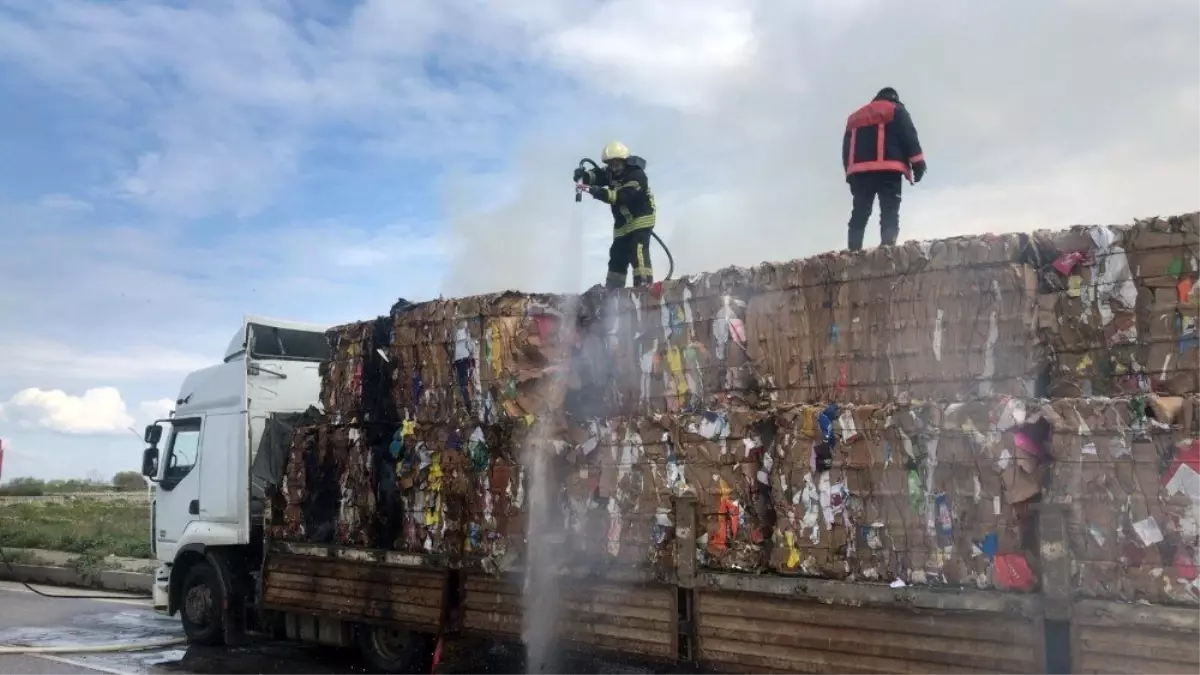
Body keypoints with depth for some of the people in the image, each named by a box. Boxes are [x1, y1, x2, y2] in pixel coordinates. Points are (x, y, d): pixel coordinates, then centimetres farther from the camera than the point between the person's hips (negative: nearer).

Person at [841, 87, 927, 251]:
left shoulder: (855, 117, 28)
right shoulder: (896, 109, 14)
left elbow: (846, 149, 20)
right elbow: (909, 136, 0)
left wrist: (849, 173, 17)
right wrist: (918, 163, -4)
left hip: (858, 171, 4)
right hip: (887, 170, -4)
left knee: (859, 215, 1)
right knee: (889, 215, -10)